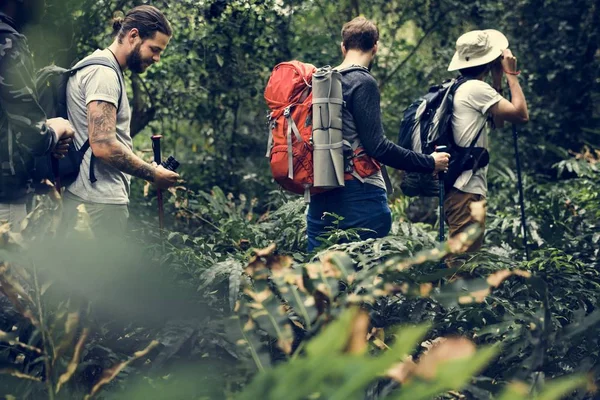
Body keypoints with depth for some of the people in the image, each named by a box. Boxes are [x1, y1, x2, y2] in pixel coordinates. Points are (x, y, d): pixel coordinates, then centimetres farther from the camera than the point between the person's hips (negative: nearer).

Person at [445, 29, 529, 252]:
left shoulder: (459, 89, 17)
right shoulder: (476, 88, -11)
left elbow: (497, 122, 24)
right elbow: (521, 115, -13)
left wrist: (497, 80, 19)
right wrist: (511, 74, -3)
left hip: (458, 187, 10)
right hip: (467, 190, -10)